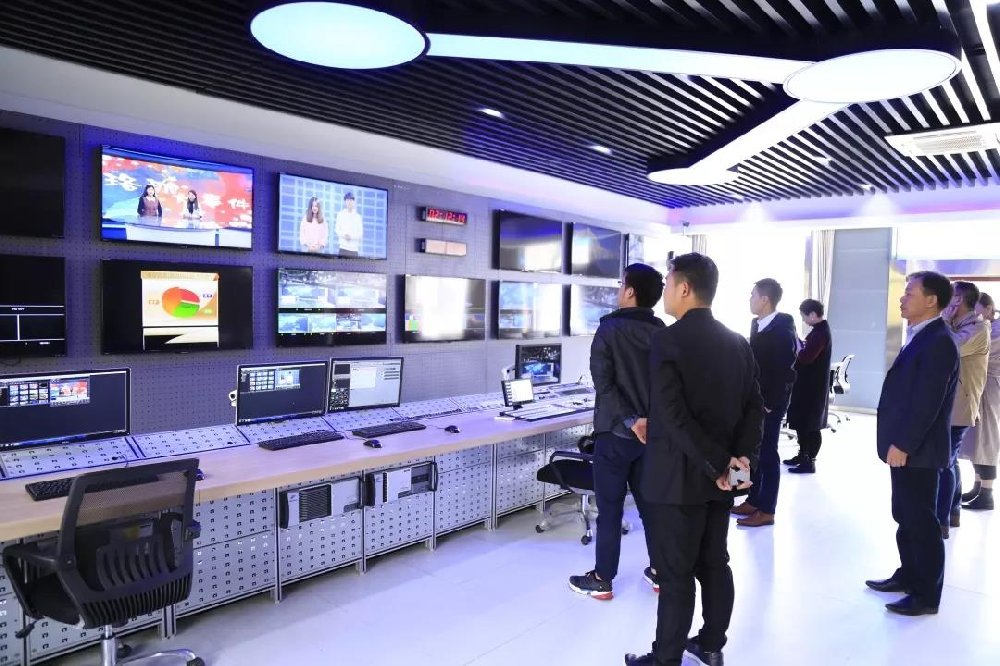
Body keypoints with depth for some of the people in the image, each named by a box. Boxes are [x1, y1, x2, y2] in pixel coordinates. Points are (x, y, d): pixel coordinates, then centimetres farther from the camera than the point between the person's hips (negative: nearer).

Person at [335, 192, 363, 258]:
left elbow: (360, 232, 6)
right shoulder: (340, 214, 7)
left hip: (355, 248, 1)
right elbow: (337, 229, 6)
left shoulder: (358, 216, 8)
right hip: (343, 247, -1)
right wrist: (344, 235, -14)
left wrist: (351, 236, -13)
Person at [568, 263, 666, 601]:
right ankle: (660, 571, 26)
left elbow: (604, 383, -19)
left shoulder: (609, 330, -11)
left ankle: (602, 580, 14)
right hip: (654, 431, 5)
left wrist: (630, 420, -17)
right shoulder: (663, 333, 3)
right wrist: (650, 418, 8)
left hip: (616, 432, -5)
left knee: (609, 509, 3)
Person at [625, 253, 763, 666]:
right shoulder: (739, 343, 6)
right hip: (718, 477, 7)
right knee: (714, 564, 19)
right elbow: (754, 407, 4)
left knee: (675, 574, 5)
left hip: (676, 476, -7)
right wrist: (743, 456, -4)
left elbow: (673, 415, -23)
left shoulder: (667, 340, -17)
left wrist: (718, 462, -17)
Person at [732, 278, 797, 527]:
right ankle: (754, 500, 25)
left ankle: (767, 510, 10)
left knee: (767, 453, 1)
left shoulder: (783, 329, -15)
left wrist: (771, 403, -16)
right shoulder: (756, 325, 9)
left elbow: (785, 372, -17)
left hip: (769, 403, -7)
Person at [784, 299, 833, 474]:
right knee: (802, 422, 16)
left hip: (813, 387, -9)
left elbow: (805, 357, -27)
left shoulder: (820, 333, -21)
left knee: (811, 426, -1)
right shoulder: (819, 330, 10)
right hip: (809, 385, 9)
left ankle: (809, 462, 8)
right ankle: (803, 455, 25)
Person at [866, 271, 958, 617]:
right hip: (905, 447, 10)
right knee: (905, 518, 19)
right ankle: (909, 575, 33)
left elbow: (927, 403, -23)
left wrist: (903, 444, -21)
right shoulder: (919, 337, 13)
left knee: (922, 522, 2)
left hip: (918, 450, -10)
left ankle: (927, 595, 15)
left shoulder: (938, 342, -18)